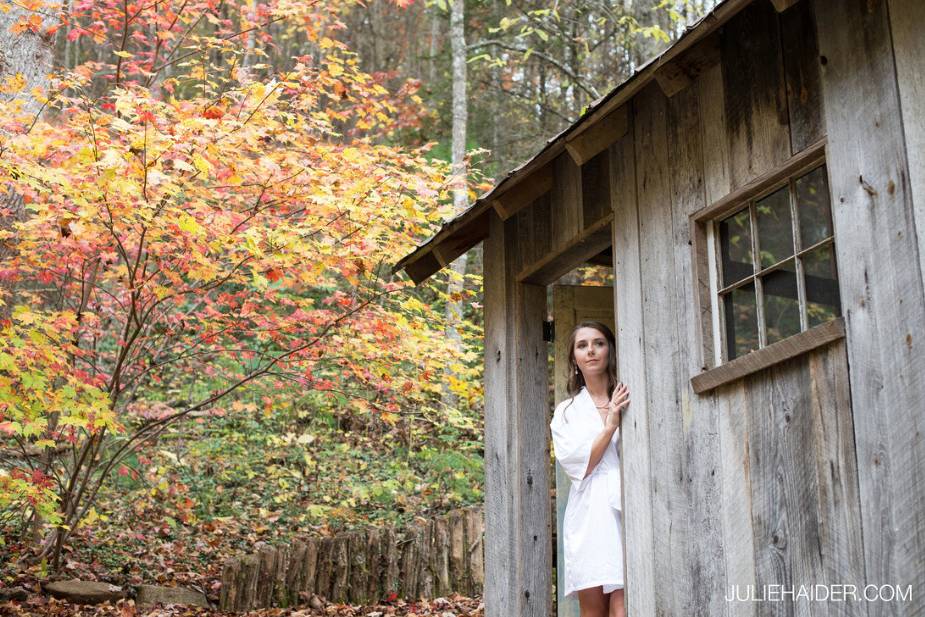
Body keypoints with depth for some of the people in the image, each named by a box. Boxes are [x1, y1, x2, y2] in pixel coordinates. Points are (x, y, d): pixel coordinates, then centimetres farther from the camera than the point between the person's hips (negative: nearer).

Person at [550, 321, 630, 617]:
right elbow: (578, 465, 1)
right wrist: (610, 424, -7)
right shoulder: (566, 412, 17)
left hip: (628, 506, -1)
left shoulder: (631, 400, 12)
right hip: (590, 513, 1)